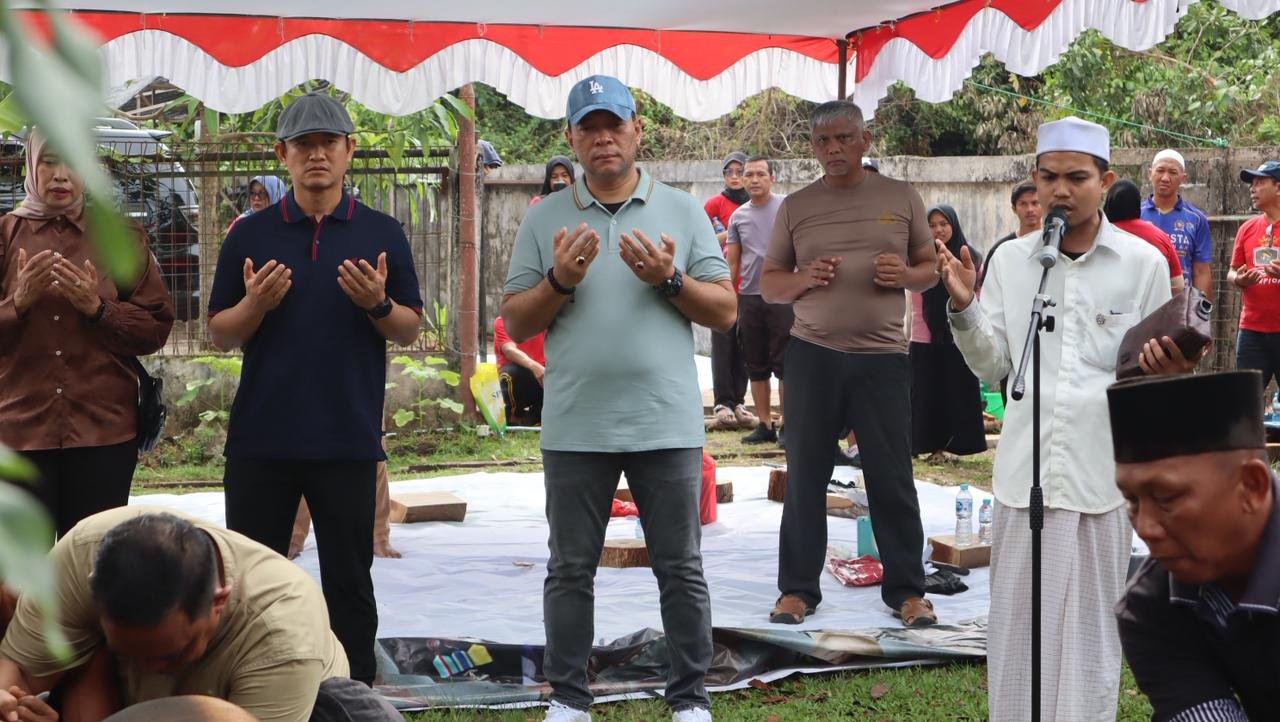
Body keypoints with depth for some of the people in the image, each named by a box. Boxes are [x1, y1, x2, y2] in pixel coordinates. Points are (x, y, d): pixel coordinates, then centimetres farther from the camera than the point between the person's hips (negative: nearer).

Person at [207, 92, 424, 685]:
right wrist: (255, 305, -14)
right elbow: (219, 334, 6)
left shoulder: (382, 234, 5)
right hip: (261, 436, 1)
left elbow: (409, 330, 5)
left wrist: (378, 304, -15)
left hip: (347, 439, -1)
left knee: (349, 584, 6)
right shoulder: (250, 235, 5)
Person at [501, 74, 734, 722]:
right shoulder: (545, 219, 6)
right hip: (575, 427, 1)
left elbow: (725, 311, 3)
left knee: (681, 570, 5)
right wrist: (560, 280, -13)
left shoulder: (682, 211, 6)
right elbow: (516, 324, 4)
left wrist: (670, 279, -13)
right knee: (570, 571, 8)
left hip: (667, 424, 0)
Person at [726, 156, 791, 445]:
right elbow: (731, 262, 14)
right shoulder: (738, 217, 11)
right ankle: (765, 425, 15)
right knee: (756, 367, 8)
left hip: (782, 297, -4)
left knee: (784, 365, -4)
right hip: (749, 299, 4)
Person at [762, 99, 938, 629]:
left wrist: (905, 275, -9)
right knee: (805, 479, 5)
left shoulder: (901, 198, 8)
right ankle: (797, 589, 15)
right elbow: (769, 284, 12)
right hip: (812, 354, 1)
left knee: (892, 479, 1)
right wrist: (804, 279, -9)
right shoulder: (796, 206, 8)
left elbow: (930, 269, 13)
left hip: (882, 355, -1)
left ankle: (906, 590, 12)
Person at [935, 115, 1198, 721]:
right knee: (1018, 625, 9)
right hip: (1024, 473, 2)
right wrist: (964, 309, -8)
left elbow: (1155, 369, 6)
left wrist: (1167, 371, -17)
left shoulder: (1143, 263, 1)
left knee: (1090, 629, 5)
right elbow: (992, 367, 8)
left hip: (1101, 474, -2)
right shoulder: (1009, 260, 7)